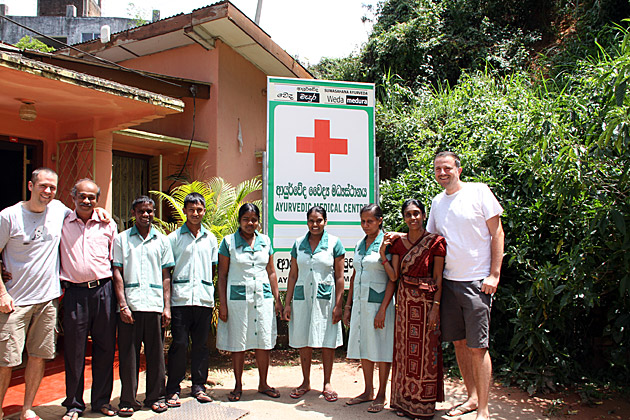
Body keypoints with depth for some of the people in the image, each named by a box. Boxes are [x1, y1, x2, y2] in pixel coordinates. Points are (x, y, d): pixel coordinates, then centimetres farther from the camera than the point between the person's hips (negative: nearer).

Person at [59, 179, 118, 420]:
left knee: (105, 347, 6)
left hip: (103, 291, 1)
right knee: (74, 350, 4)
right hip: (74, 293, 0)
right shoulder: (61, 224, 8)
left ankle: (101, 400, 20)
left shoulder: (108, 225, 9)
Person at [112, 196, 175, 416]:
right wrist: (123, 305, -7)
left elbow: (166, 276, 11)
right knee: (128, 354, 3)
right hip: (130, 305, -1)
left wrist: (167, 307, 3)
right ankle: (128, 400, 16)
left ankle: (155, 397, 19)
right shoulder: (122, 239, 8)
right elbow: (117, 274, 2)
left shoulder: (162, 240, 12)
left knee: (156, 353, 6)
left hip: (155, 305, 1)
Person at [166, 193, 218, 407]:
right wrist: (166, 301, -3)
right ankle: (173, 389, 10)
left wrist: (214, 295, 11)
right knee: (179, 344, -2)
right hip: (180, 298, -2)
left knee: (201, 344, 8)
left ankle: (198, 385, 19)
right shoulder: (174, 237, 5)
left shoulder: (210, 238, 13)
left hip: (204, 298, 3)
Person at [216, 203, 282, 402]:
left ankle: (263, 384, 23)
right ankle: (238, 386, 21)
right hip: (238, 297, -3)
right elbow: (222, 275, 0)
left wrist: (277, 299, 9)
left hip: (263, 297, 3)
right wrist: (222, 304, -5)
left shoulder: (265, 241, 9)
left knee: (264, 342, 6)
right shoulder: (228, 242, 0)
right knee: (238, 343, 5)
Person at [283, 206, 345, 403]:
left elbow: (339, 277, -1)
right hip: (302, 296, 2)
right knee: (303, 342, 9)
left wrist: (338, 305, -6)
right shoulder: (299, 243, 6)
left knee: (328, 342, 5)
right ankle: (306, 382, 26)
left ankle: (327, 383, 21)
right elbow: (293, 275, 9)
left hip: (326, 297, -2)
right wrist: (287, 303, 5)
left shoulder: (334, 243, -1)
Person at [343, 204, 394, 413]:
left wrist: (382, 310, -18)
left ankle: (381, 395, 17)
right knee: (363, 348, 13)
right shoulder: (359, 245, 11)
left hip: (378, 302, -6)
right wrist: (348, 305, 13)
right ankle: (368, 392, 27)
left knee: (381, 350, 3)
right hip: (360, 302, 7)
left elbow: (392, 280, -12)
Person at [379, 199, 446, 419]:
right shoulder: (398, 242, 5)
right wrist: (383, 253, -5)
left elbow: (438, 279, -7)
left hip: (426, 302, -4)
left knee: (425, 351, 3)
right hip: (404, 301, 4)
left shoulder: (435, 242, -6)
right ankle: (405, 401, 24)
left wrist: (435, 307, -14)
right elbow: (393, 276, 2)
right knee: (405, 349, 11)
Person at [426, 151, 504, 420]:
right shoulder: (437, 201, 11)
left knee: (477, 347, -4)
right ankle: (472, 398, 27)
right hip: (449, 280, 6)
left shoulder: (479, 191, -5)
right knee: (459, 342, 12)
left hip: (477, 281, -6)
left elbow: (497, 233, -5)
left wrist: (494, 274, -10)